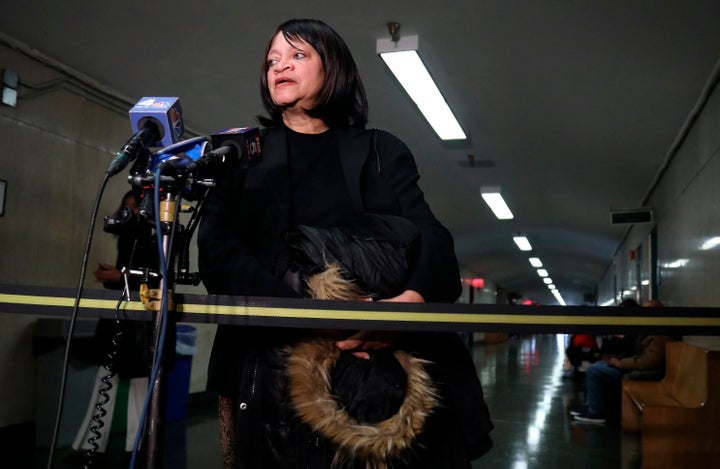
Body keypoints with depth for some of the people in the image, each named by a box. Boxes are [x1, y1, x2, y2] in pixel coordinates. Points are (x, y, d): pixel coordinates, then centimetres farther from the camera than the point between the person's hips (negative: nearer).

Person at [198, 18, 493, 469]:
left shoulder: (380, 151, 13)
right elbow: (219, 252, -2)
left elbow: (429, 236, -1)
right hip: (269, 362, 1)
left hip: (378, 356, 0)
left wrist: (413, 298, -25)